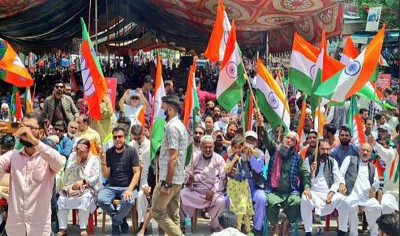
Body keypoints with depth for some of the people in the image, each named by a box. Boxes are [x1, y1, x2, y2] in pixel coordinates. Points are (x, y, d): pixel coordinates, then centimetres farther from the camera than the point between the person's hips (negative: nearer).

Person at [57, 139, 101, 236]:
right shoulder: (73, 156, 8)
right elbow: (68, 171, -6)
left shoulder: (94, 159, 1)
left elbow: (95, 177, -8)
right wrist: (78, 159, -15)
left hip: (88, 187, -3)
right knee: (61, 199, -25)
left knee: (84, 199, -35)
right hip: (71, 186, 3)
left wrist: (83, 181, -24)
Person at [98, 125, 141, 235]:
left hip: (127, 186, -2)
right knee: (101, 200, -29)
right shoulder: (109, 152, 4)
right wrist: (103, 162, -15)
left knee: (129, 202, -35)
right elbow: (106, 176, 4)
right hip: (111, 187, 3)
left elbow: (137, 172, -8)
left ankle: (115, 222, -3)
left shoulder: (131, 151, -4)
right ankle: (121, 219, -1)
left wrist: (130, 189, -21)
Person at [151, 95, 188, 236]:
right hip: (178, 179, 10)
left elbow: (173, 157, -22)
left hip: (169, 179, -10)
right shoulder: (180, 125, 16)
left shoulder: (172, 127, -16)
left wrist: (167, 183, -22)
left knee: (157, 212, -2)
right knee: (173, 215, 11)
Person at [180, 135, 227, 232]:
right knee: (180, 196, -21)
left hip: (213, 191, -2)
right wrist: (189, 179, -16)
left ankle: (216, 227, -7)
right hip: (195, 190, 2)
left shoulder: (219, 159, 4)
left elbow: (223, 179, -2)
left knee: (220, 202, -31)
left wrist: (213, 190, -16)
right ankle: (182, 223, 0)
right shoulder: (195, 158, 12)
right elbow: (186, 174, 9)